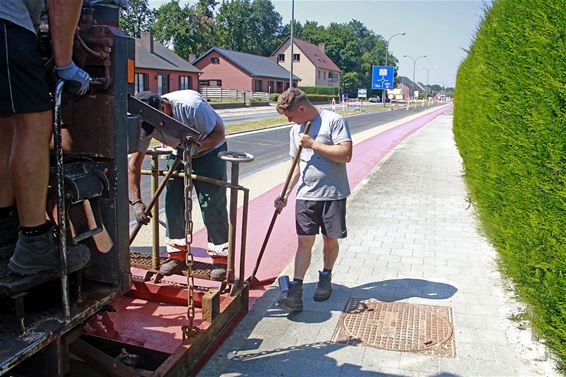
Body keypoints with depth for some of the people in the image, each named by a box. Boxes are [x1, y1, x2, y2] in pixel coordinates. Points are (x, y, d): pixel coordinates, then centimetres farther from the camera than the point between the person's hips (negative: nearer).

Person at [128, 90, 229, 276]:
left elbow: (219, 133, -24)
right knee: (173, 202, -2)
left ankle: (221, 256, 2)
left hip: (209, 150, -4)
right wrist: (137, 202, -20)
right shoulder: (143, 125, -19)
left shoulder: (191, 105, -34)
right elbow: (134, 164, -15)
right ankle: (177, 255, 11)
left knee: (211, 205, -10)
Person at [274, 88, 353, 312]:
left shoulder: (334, 121, -8)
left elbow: (346, 154, -17)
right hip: (306, 195, 4)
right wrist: (284, 194, 9)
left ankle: (325, 278, 33)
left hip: (333, 194, -4)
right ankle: (295, 292, -1)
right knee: (304, 242, 0)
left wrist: (313, 144, -16)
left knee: (330, 240, 10)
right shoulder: (296, 130, 12)